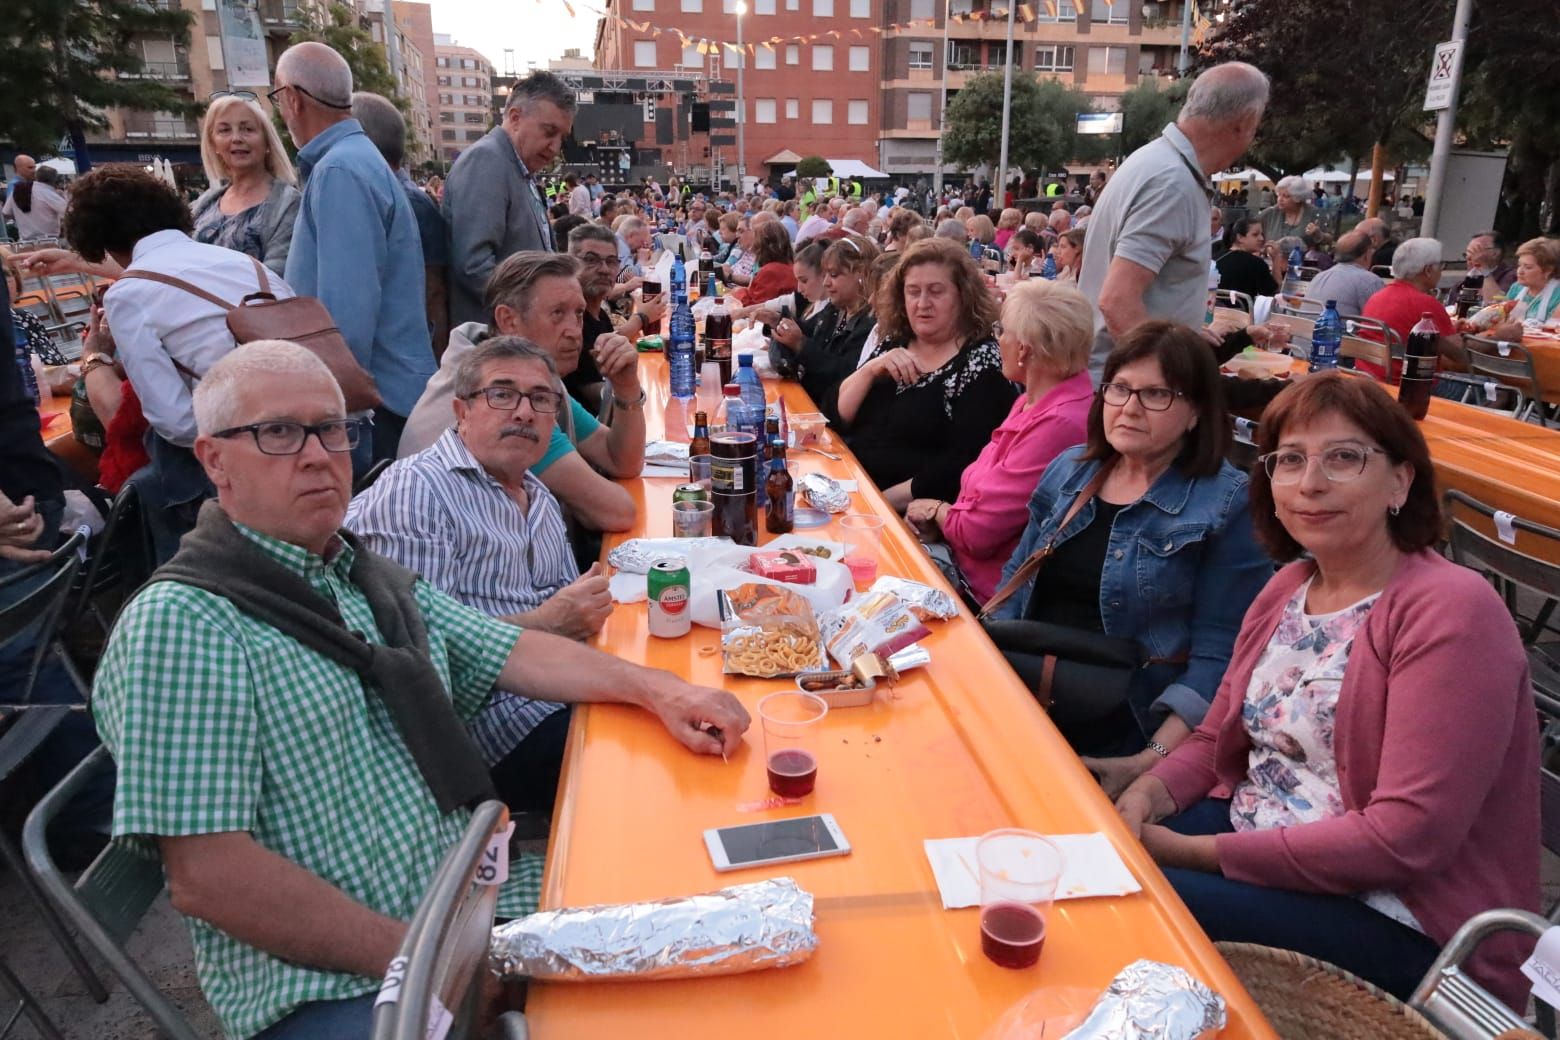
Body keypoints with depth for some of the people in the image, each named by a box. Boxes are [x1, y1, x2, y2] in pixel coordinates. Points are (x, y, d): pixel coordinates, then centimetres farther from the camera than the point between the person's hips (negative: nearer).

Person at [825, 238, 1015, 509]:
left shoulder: (982, 363, -8)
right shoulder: (893, 343, 10)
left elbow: (964, 466, -17)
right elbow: (835, 417, 7)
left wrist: (883, 500, -20)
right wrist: (870, 370, -8)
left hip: (912, 516, -5)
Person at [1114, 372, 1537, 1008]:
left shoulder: (1451, 611, -19)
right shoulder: (1288, 587, 5)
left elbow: (1405, 837, -23)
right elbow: (1215, 740, 11)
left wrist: (1202, 852, -21)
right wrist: (1147, 795, -10)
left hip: (1409, 921, -6)